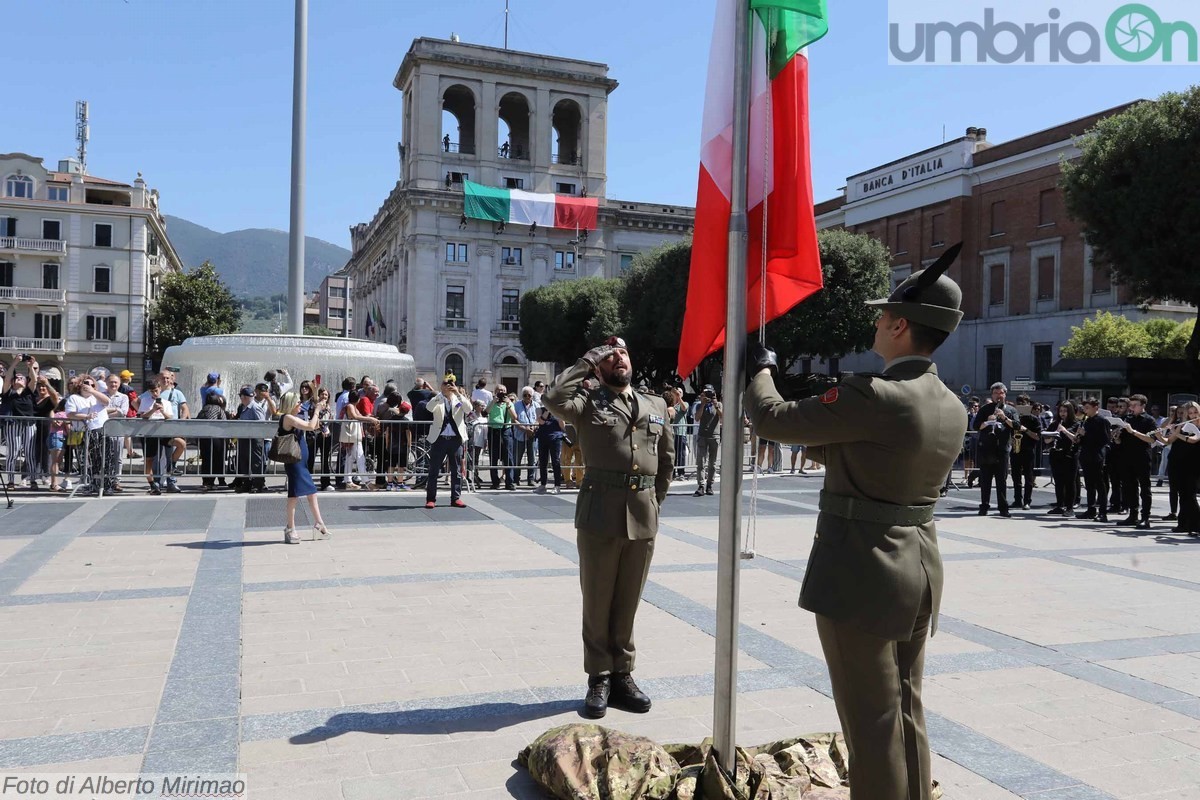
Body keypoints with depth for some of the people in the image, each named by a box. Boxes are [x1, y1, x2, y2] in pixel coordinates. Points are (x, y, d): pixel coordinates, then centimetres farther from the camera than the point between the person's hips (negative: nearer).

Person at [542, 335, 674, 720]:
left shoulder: (656, 406, 15)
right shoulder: (588, 402, 2)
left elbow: (667, 459, 23)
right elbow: (554, 399, -20)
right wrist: (589, 359, -9)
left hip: (643, 518, 4)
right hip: (599, 515, -3)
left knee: (628, 602, 13)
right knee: (597, 602, 6)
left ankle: (622, 675, 26)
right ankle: (599, 678, 19)